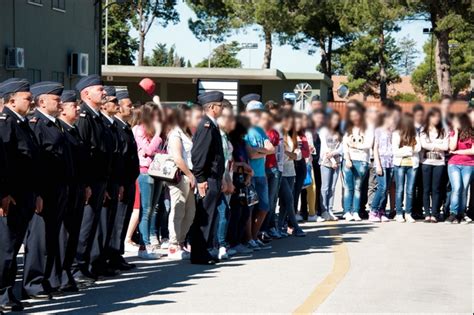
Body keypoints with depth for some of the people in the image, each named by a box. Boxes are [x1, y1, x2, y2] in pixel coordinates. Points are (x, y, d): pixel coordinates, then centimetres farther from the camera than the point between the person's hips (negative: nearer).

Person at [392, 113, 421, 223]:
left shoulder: (414, 133, 7)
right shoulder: (396, 134, -2)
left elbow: (418, 148, -2)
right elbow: (395, 151, -8)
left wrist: (405, 150, -10)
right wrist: (410, 150, -6)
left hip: (412, 164, 3)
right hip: (400, 164, -3)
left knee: (410, 190, 2)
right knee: (400, 190, 0)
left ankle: (408, 214, 7)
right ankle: (399, 214, 3)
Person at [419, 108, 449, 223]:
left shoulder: (443, 131, 8)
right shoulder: (423, 131, 6)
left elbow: (446, 146, -2)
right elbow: (424, 144, -8)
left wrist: (431, 146, -5)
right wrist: (438, 146, -5)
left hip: (439, 162, 1)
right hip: (426, 162, 0)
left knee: (436, 189, 0)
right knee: (426, 189, 1)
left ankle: (434, 214, 2)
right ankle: (427, 214, 3)